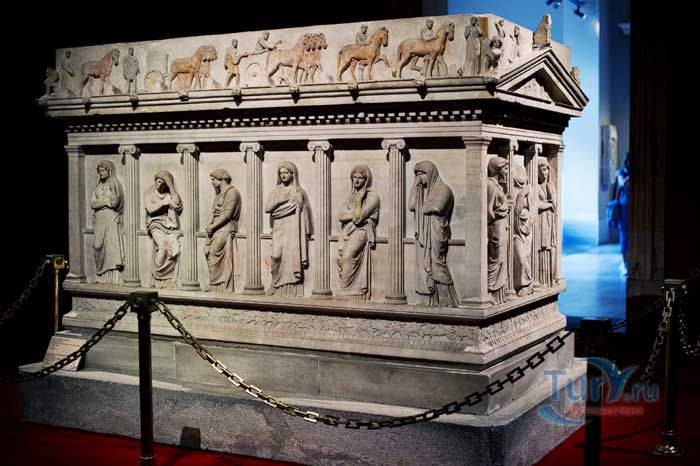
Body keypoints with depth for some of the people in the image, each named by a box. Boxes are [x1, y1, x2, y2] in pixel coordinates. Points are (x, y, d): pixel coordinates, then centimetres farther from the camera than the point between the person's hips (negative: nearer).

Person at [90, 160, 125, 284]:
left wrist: (99, 202, 0)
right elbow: (92, 203, 9)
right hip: (99, 220, 6)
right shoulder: (98, 185, 18)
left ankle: (114, 278, -11)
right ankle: (102, 278, 3)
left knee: (112, 246, -10)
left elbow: (114, 202, -13)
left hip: (111, 219, -6)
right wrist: (106, 201, -6)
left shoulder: (114, 184, -1)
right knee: (100, 248, 2)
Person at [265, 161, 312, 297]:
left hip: (294, 229, -1)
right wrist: (279, 200, -8)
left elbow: (306, 213, 8)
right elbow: (267, 208, 4)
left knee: (292, 257, -12)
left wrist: (306, 234, 0)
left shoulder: (299, 192, 9)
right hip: (279, 229, 1)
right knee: (277, 255, -15)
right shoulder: (276, 191, 14)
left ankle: (292, 290, -9)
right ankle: (277, 287, -1)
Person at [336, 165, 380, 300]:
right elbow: (340, 216, 10)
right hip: (346, 232, 6)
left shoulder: (372, 196, 4)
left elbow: (358, 216, -7)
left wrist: (359, 199, -5)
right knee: (341, 257, -18)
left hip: (361, 232, -5)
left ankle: (346, 293, -22)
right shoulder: (351, 196, 24)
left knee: (347, 256, -27)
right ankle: (347, 296, -19)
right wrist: (353, 215, -3)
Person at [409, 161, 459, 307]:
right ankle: (428, 302, 6)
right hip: (422, 236, 7)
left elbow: (437, 207, -18)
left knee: (437, 266, -10)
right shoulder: (420, 191, 17)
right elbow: (411, 206, 2)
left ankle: (448, 302, -3)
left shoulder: (443, 189, -4)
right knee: (423, 268, 2)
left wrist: (422, 208, 0)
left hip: (436, 235, -7)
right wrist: (415, 185, 1)